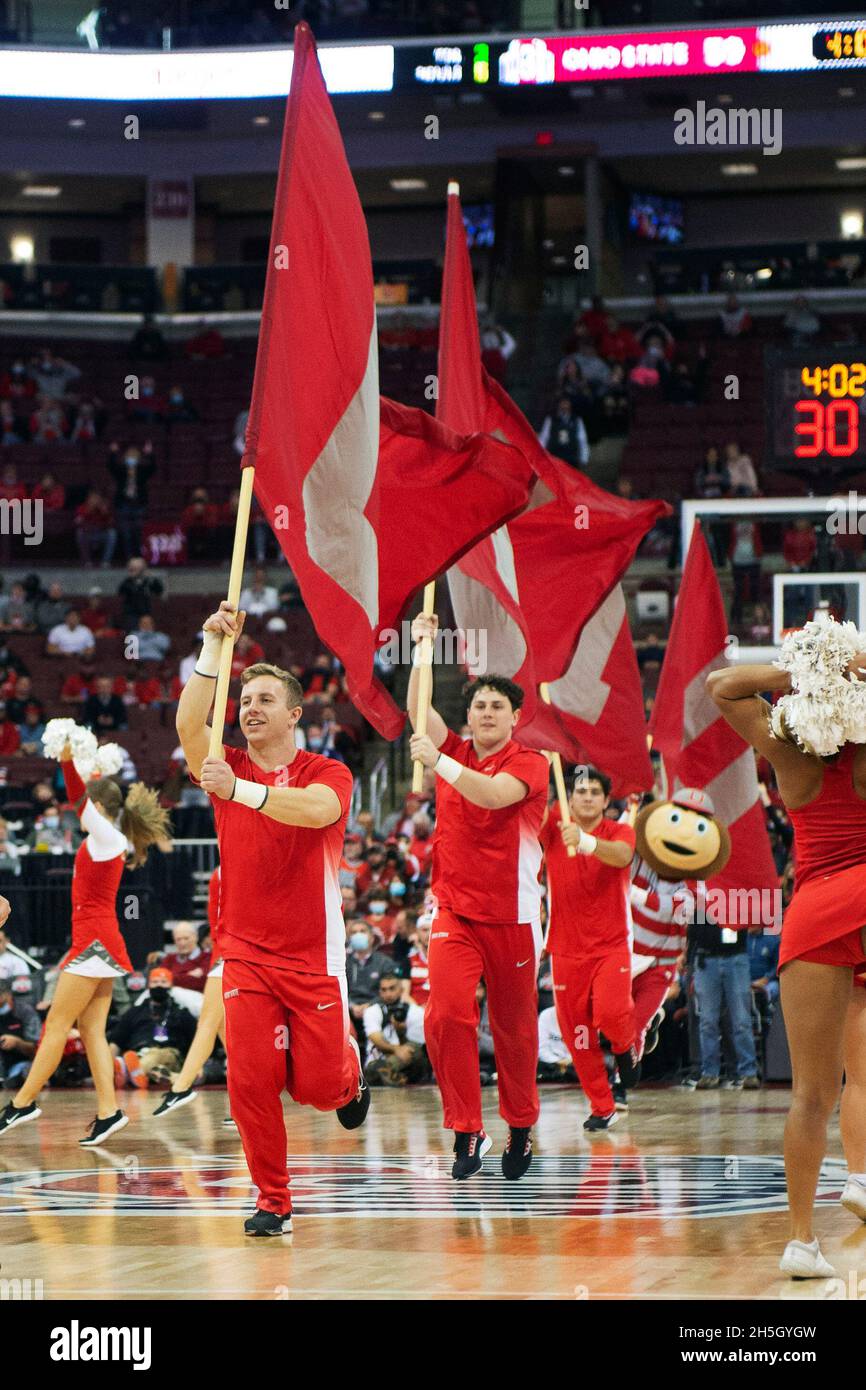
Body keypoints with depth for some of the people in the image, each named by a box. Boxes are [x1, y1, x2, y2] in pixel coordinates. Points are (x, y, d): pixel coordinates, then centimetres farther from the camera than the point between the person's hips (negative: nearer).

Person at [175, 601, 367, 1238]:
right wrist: (214, 647, -18)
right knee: (250, 1080, -9)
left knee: (319, 1086, 0)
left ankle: (350, 1066, 36)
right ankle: (274, 1203, 4)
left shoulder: (328, 774, -4)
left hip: (314, 957, -2)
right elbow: (189, 725, -13)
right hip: (247, 953, 2)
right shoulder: (229, 767, 5)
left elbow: (316, 809, -27)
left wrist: (240, 790, -38)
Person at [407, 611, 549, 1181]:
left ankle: (522, 1128, 23)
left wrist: (437, 761, -31)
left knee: (515, 1027, 6)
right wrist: (424, 646, -10)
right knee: (447, 1015, -15)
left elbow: (492, 794, -24)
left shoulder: (529, 764, -5)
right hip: (455, 910, 3)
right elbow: (419, 709, -2)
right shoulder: (456, 751, 9)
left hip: (512, 914, -3)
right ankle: (466, 1131, -12)